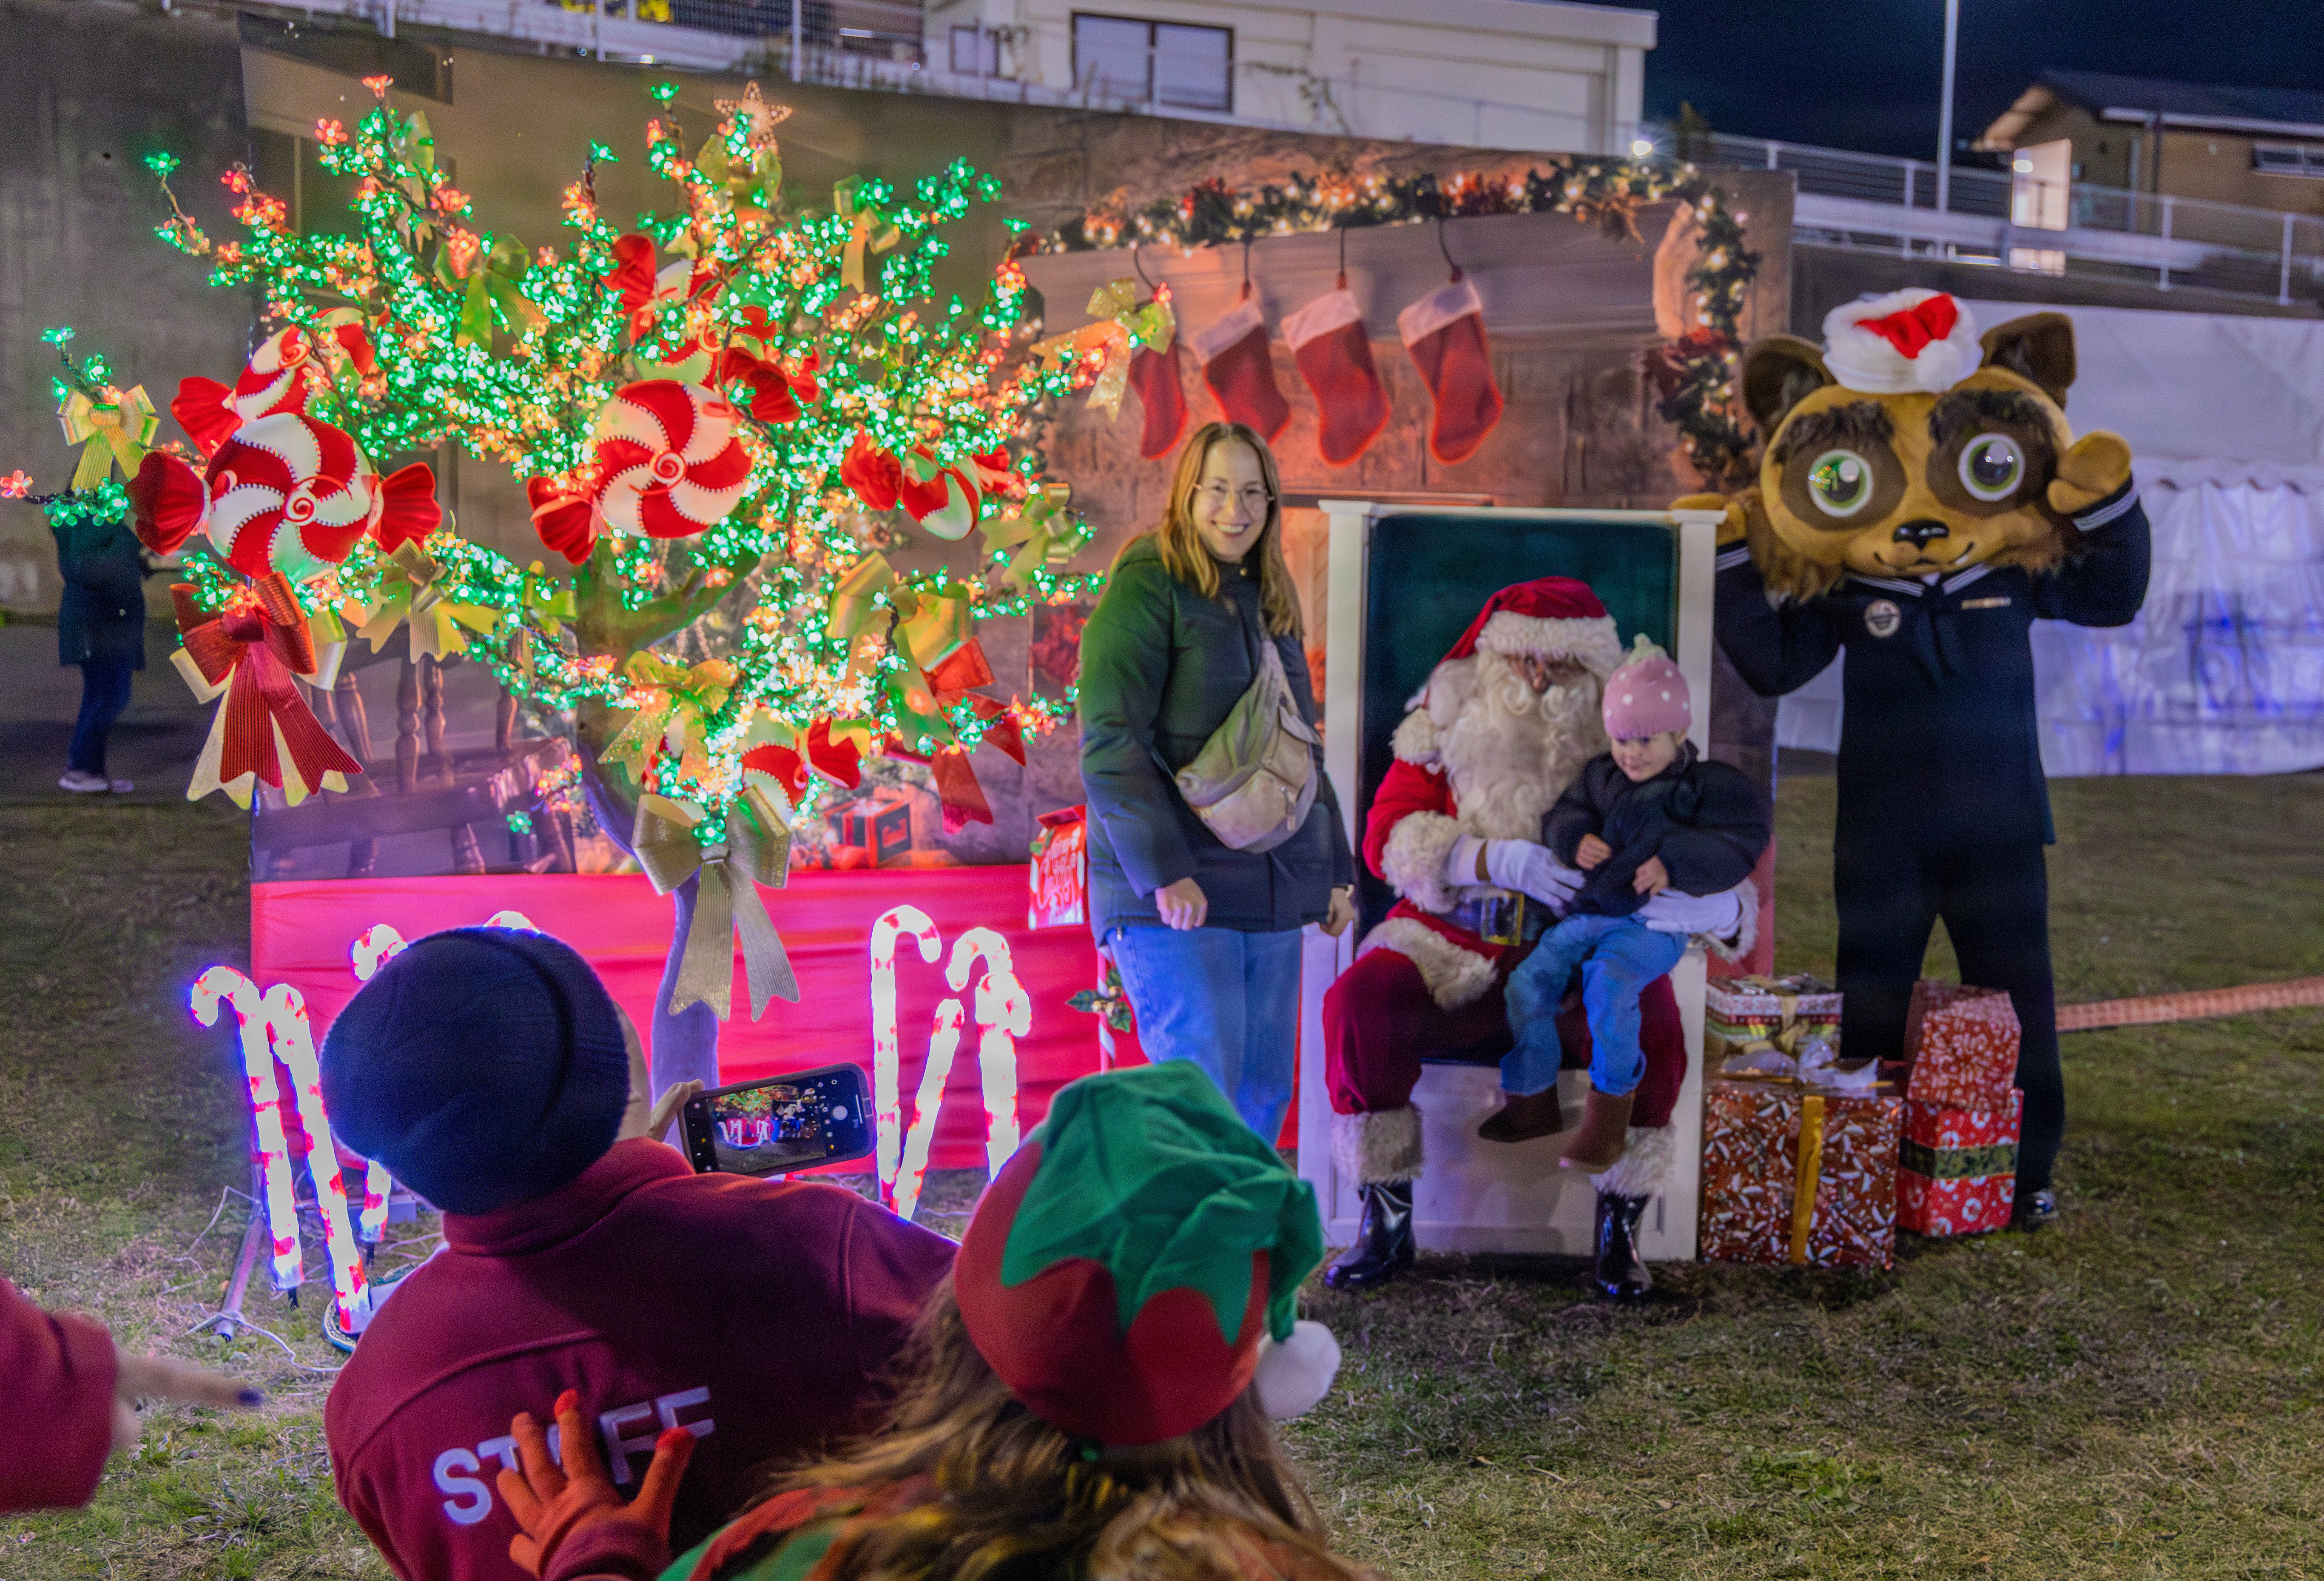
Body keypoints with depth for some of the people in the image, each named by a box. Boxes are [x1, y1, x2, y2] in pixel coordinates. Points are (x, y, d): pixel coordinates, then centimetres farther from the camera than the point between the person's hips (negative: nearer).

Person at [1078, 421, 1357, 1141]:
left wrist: (1336, 870, 20)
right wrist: (1163, 870, -21)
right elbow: (1111, 742, -14)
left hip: (1270, 893, 7)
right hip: (1172, 895, -7)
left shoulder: (1269, 604, 18)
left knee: (1263, 1091, 8)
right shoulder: (1147, 585, -6)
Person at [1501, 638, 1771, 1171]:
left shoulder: (1704, 786, -1)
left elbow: (1742, 842, -7)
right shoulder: (1599, 775, 15)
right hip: (1585, 914, 6)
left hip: (1652, 922, -6)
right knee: (1527, 981, -12)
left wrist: (1674, 865, -19)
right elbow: (1562, 814, 21)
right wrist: (1575, 839, -4)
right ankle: (1531, 1093, 5)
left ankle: (1610, 1107, -17)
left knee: (1610, 984, -33)